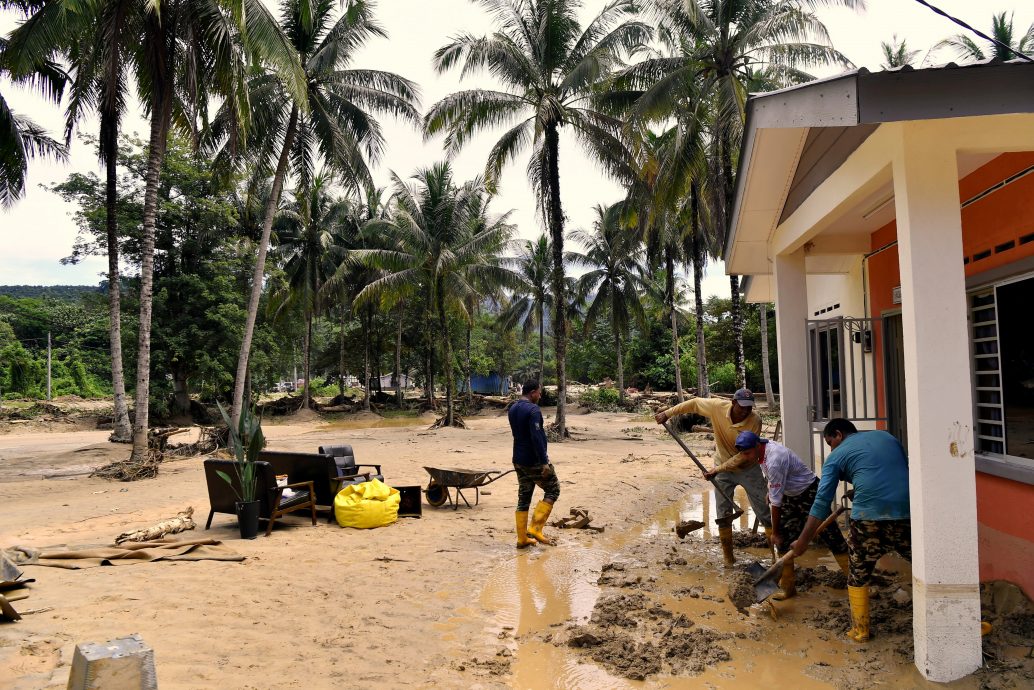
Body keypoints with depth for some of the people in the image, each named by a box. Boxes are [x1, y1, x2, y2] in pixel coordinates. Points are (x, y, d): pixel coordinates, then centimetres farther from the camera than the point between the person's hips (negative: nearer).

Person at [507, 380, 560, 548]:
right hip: (534, 461, -8)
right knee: (553, 490, 6)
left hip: (518, 460, 8)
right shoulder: (533, 410, -18)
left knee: (523, 498, 12)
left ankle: (522, 538, 13)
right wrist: (544, 462, -23)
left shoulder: (512, 409, 10)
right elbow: (536, 438, -25)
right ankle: (535, 528, -2)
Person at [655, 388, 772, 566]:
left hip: (748, 469, -2)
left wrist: (717, 470, -27)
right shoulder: (718, 406, -22)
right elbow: (693, 403, -4)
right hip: (723, 469, 2)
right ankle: (728, 556, 17)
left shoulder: (755, 421, -27)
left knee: (765, 511, -2)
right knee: (723, 514, 5)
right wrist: (668, 413, -4)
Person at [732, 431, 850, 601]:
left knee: (832, 537, -5)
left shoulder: (774, 460, -35)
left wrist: (774, 532, -18)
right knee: (784, 539, 5)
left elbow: (776, 501, -27)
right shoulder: (761, 450, -8)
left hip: (809, 493, -8)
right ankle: (787, 586, 13)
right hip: (791, 496, 9)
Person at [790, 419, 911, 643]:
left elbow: (822, 502, 3)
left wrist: (803, 541, 5)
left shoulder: (837, 456, 9)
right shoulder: (886, 436, 21)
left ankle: (860, 630, 18)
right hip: (907, 514, 3)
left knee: (858, 575, 14)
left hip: (870, 517, -3)